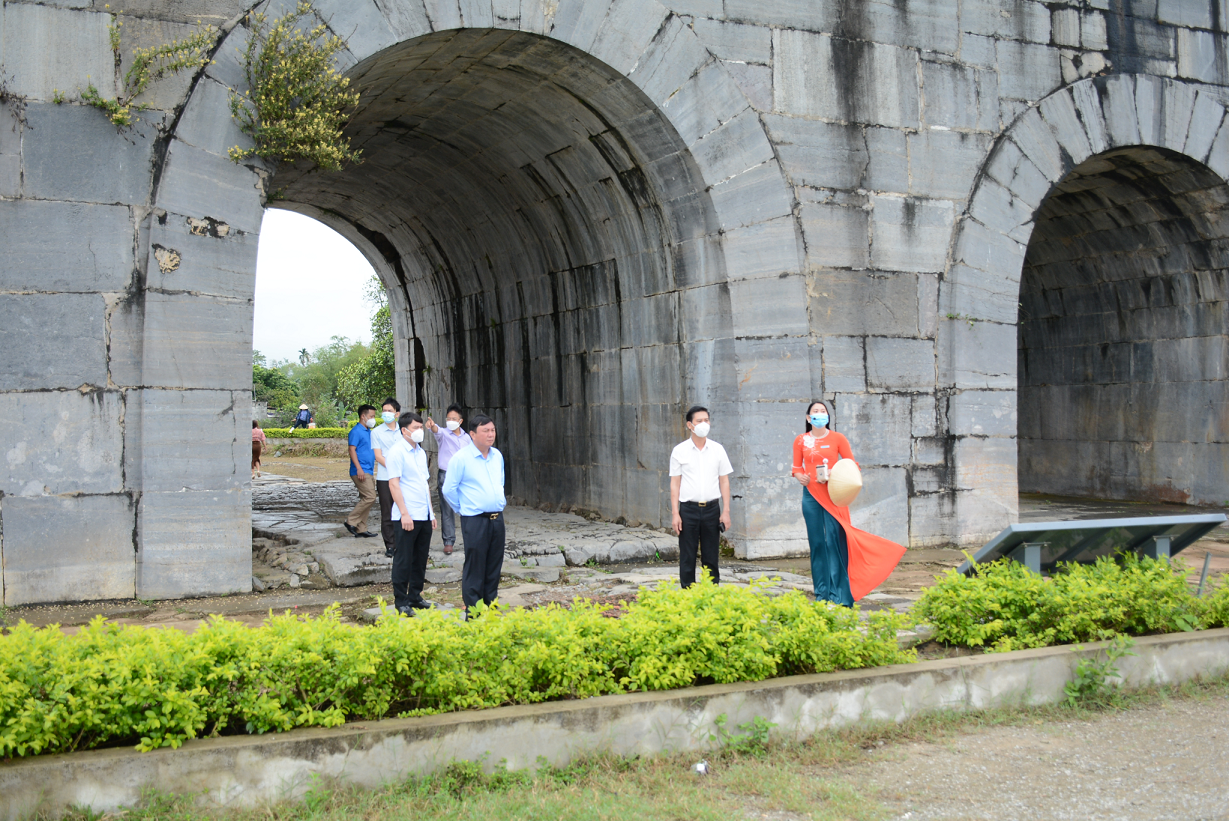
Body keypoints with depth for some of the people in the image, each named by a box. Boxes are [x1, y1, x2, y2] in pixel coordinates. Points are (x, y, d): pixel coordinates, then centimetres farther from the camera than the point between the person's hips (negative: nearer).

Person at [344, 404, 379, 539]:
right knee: (370, 497, -16)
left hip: (368, 472, 9)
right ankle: (351, 522, -6)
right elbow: (352, 450, -15)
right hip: (361, 471, -9)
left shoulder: (369, 432, 19)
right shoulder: (356, 431, -8)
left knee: (366, 500, 8)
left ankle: (361, 530, 12)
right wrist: (359, 468, -23)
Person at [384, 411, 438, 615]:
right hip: (407, 517, -8)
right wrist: (404, 514, -18)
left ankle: (415, 597, 22)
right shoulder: (396, 452, -8)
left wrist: (431, 513, 19)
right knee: (403, 560, -1)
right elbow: (393, 484, -13)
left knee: (420, 559, 12)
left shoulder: (420, 452, 16)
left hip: (424, 516, 8)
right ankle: (401, 602, 6)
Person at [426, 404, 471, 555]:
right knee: (447, 510, -1)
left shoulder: (466, 437, 11)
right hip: (446, 476, -2)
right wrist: (432, 425, -47)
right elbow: (437, 431, -24)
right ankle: (448, 541, 4)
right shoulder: (444, 434, 0)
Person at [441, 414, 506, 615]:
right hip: (475, 521, -6)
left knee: (494, 568, 11)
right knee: (474, 569, -2)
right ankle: (473, 613, 5)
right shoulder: (461, 458, -10)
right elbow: (448, 490, -6)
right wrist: (464, 509, 1)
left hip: (497, 519, 6)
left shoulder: (497, 456, 10)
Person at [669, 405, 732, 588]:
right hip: (688, 509, -1)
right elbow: (675, 483, 2)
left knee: (711, 556, 5)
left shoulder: (717, 450, 7)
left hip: (712, 508, 1)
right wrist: (675, 513, -4)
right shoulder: (679, 451, 3)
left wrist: (726, 511, 2)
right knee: (687, 557, 1)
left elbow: (724, 481, 8)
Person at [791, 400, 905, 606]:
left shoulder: (837, 439, 2)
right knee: (817, 542, 4)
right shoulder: (801, 441, 8)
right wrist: (800, 477, -9)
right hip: (811, 495, 2)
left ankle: (838, 593, -3)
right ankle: (821, 592, 13)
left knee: (834, 541, -8)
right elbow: (797, 467, 13)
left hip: (833, 495, -2)